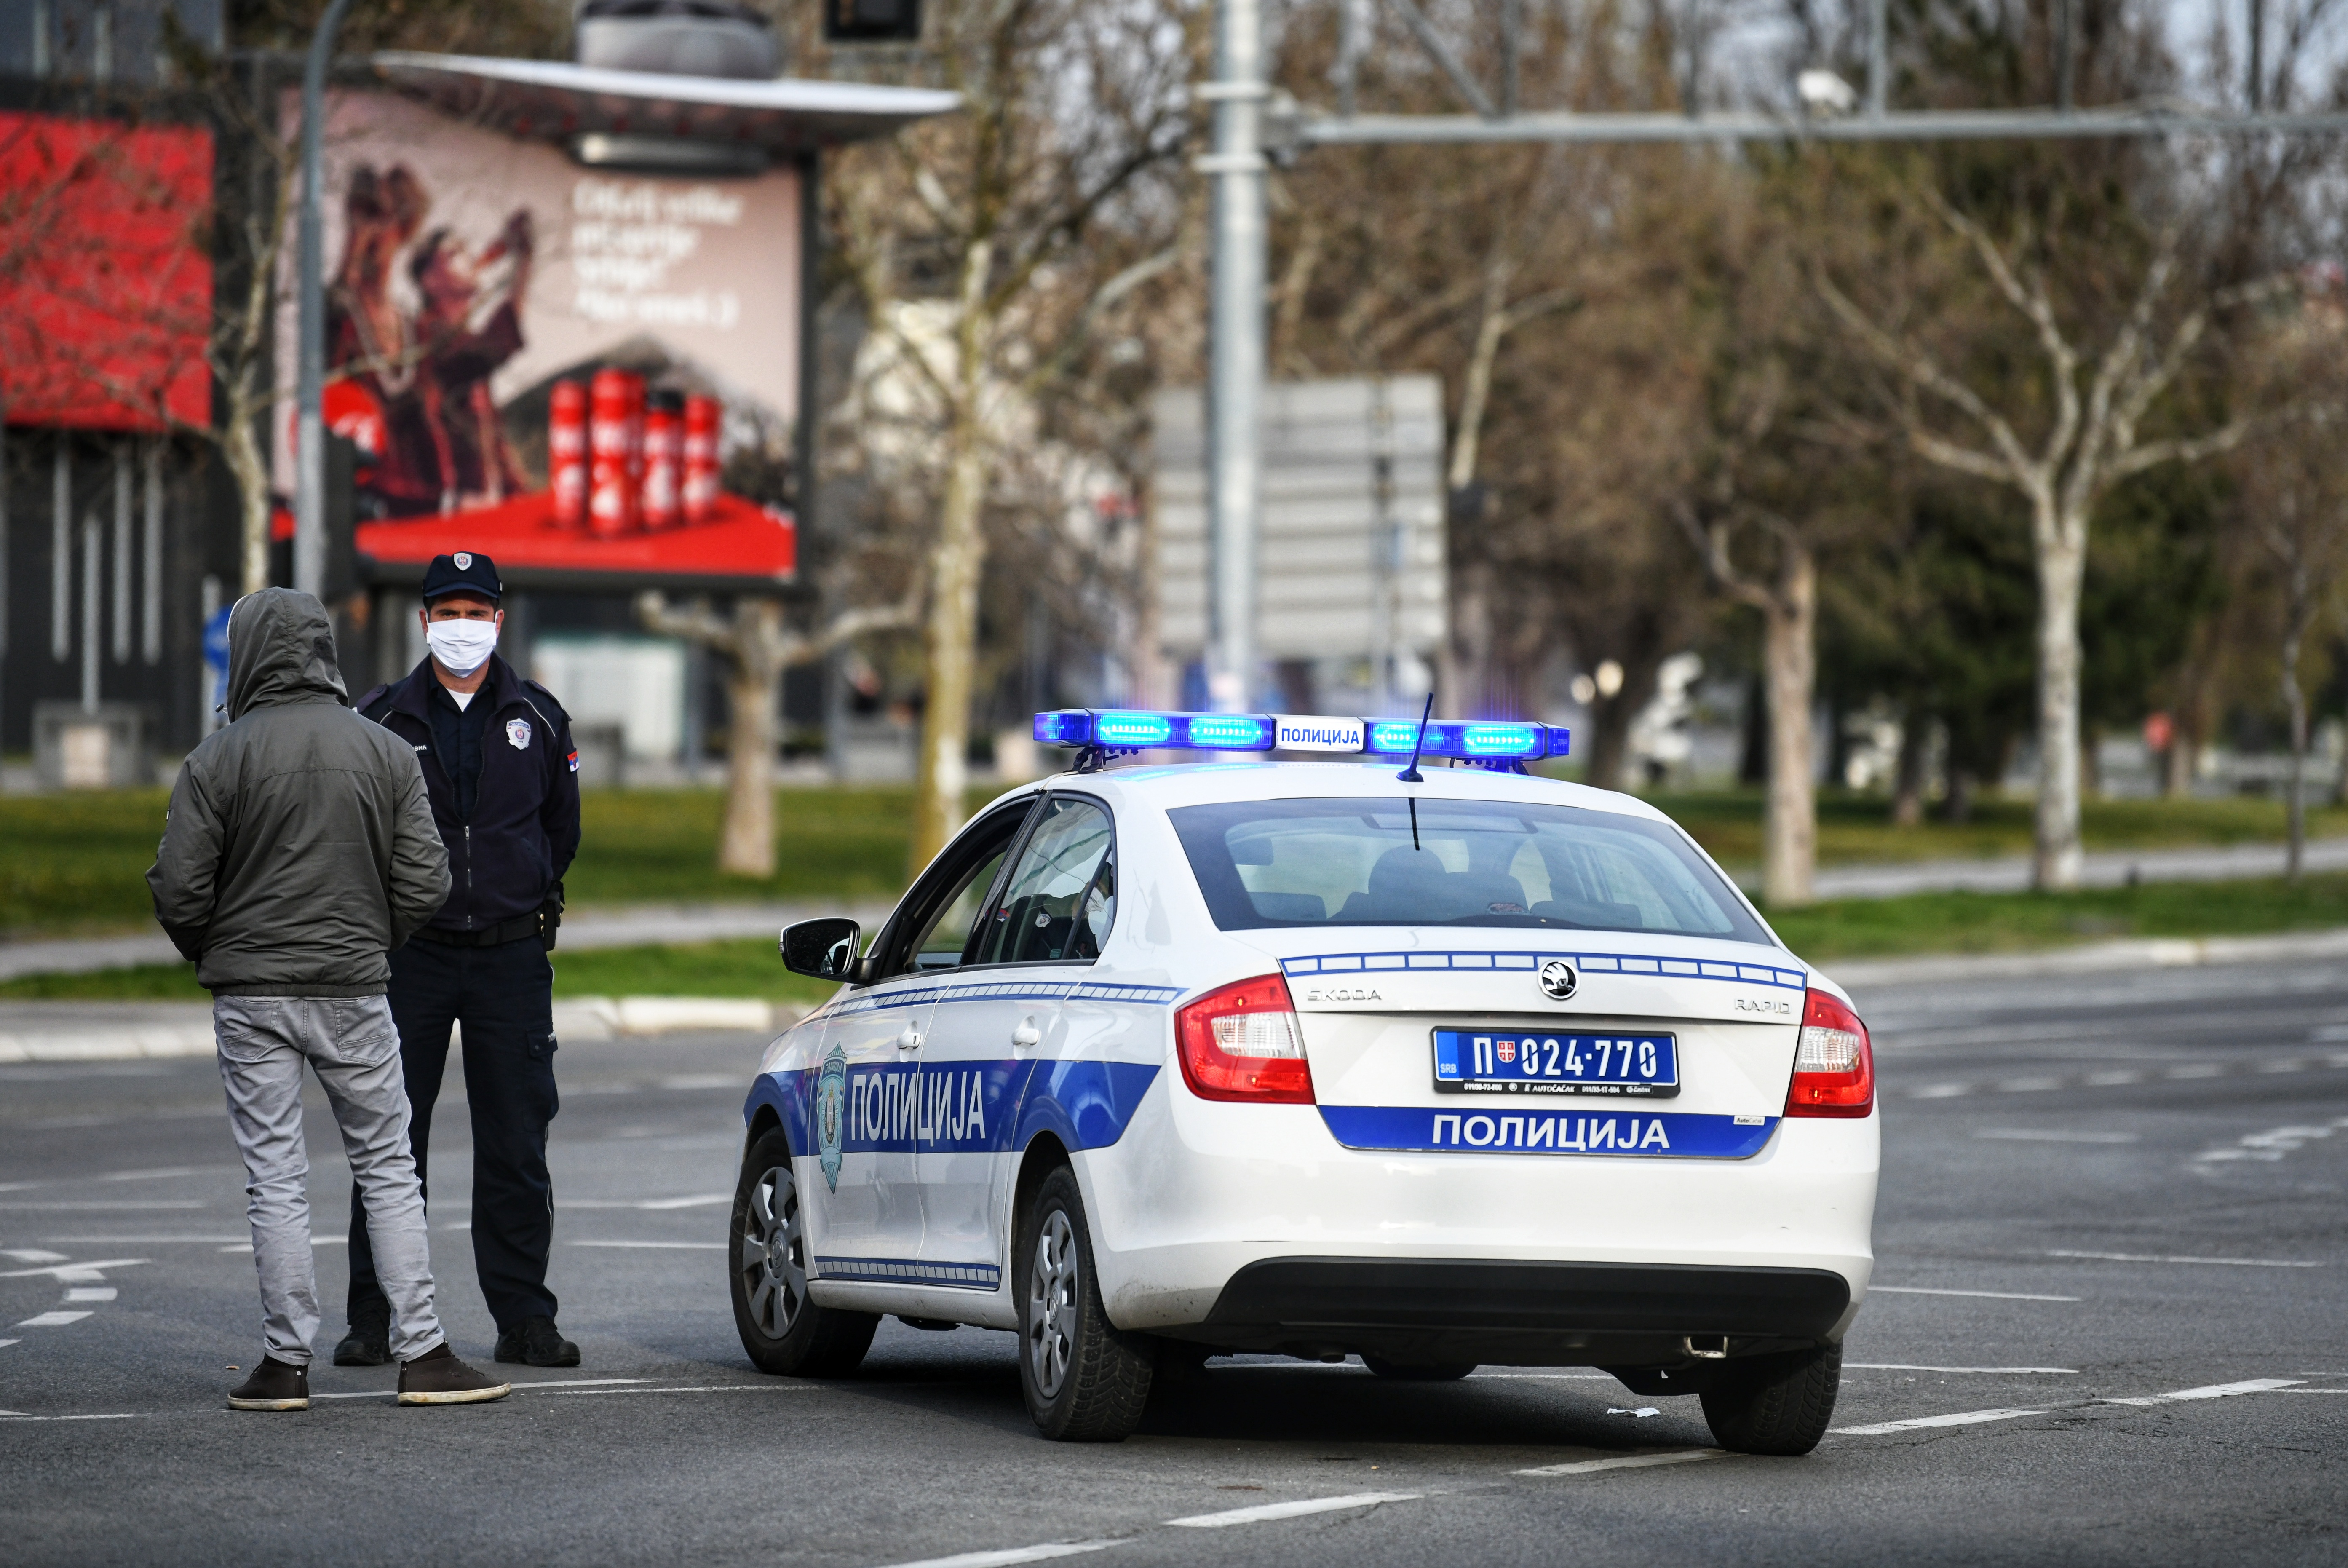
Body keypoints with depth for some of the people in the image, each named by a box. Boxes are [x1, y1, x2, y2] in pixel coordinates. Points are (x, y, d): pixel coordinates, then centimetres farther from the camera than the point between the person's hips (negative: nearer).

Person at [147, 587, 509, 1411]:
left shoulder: (218, 761, -6)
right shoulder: (386, 754, 2)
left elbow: (178, 887, -7)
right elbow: (424, 882, 0)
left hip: (250, 997, -1)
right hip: (354, 989, 1)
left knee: (275, 1179, 2)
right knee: (387, 1170, 8)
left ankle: (287, 1362, 2)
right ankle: (423, 1354, 5)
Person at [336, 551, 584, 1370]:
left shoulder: (537, 718, 7)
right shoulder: (381, 720, 2)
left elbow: (562, 830, 19)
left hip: (512, 956, 1)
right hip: (409, 960, -1)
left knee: (516, 1148, 2)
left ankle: (524, 1318, 7)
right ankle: (377, 1318, 6)